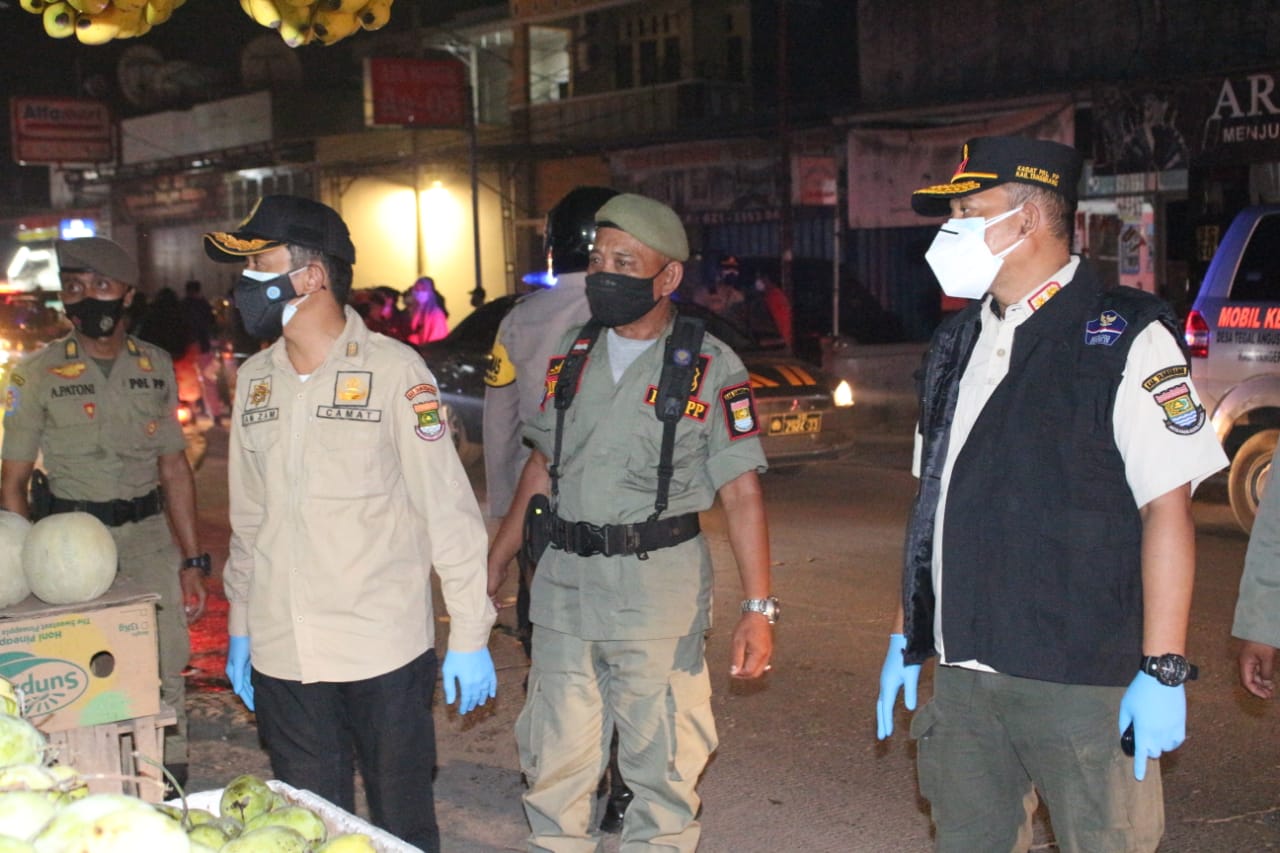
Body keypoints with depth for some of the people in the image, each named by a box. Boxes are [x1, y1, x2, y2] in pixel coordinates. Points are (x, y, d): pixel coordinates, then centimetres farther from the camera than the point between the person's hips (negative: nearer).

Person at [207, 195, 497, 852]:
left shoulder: (392, 370, -7)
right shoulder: (253, 379, 8)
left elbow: (447, 508, -7)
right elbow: (247, 517, 16)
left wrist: (470, 636, -9)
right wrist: (239, 630, 16)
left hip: (384, 650, -4)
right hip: (281, 656, 5)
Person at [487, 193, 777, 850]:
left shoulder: (708, 366, -6)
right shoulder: (572, 354, 9)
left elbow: (741, 492, -9)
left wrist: (758, 608, -15)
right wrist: (493, 566, 13)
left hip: (659, 581, -4)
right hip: (564, 578, 4)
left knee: (660, 761, 6)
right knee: (555, 759, 12)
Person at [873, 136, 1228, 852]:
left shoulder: (1124, 338, -6)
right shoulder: (957, 344, 14)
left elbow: (1168, 507, -11)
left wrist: (1162, 671, -15)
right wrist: (907, 635, 17)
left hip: (1083, 683, -6)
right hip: (962, 673, 6)